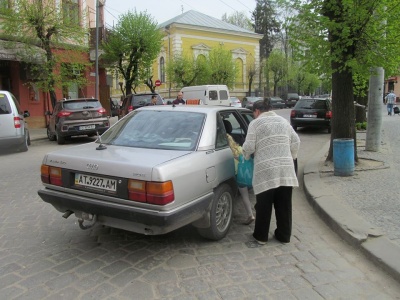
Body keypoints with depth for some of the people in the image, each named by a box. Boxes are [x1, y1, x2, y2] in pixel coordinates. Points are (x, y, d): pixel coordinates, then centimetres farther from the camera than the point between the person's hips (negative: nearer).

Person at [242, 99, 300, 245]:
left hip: (266, 170, -5)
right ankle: (284, 235, 25)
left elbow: (249, 146, -8)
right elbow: (296, 142, 14)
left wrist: (246, 156, 12)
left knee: (264, 205, 6)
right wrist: (292, 157, 27)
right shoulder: (283, 121, 15)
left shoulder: (255, 123, -1)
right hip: (286, 169, 5)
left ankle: (261, 236, 18)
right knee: (284, 204, 13)